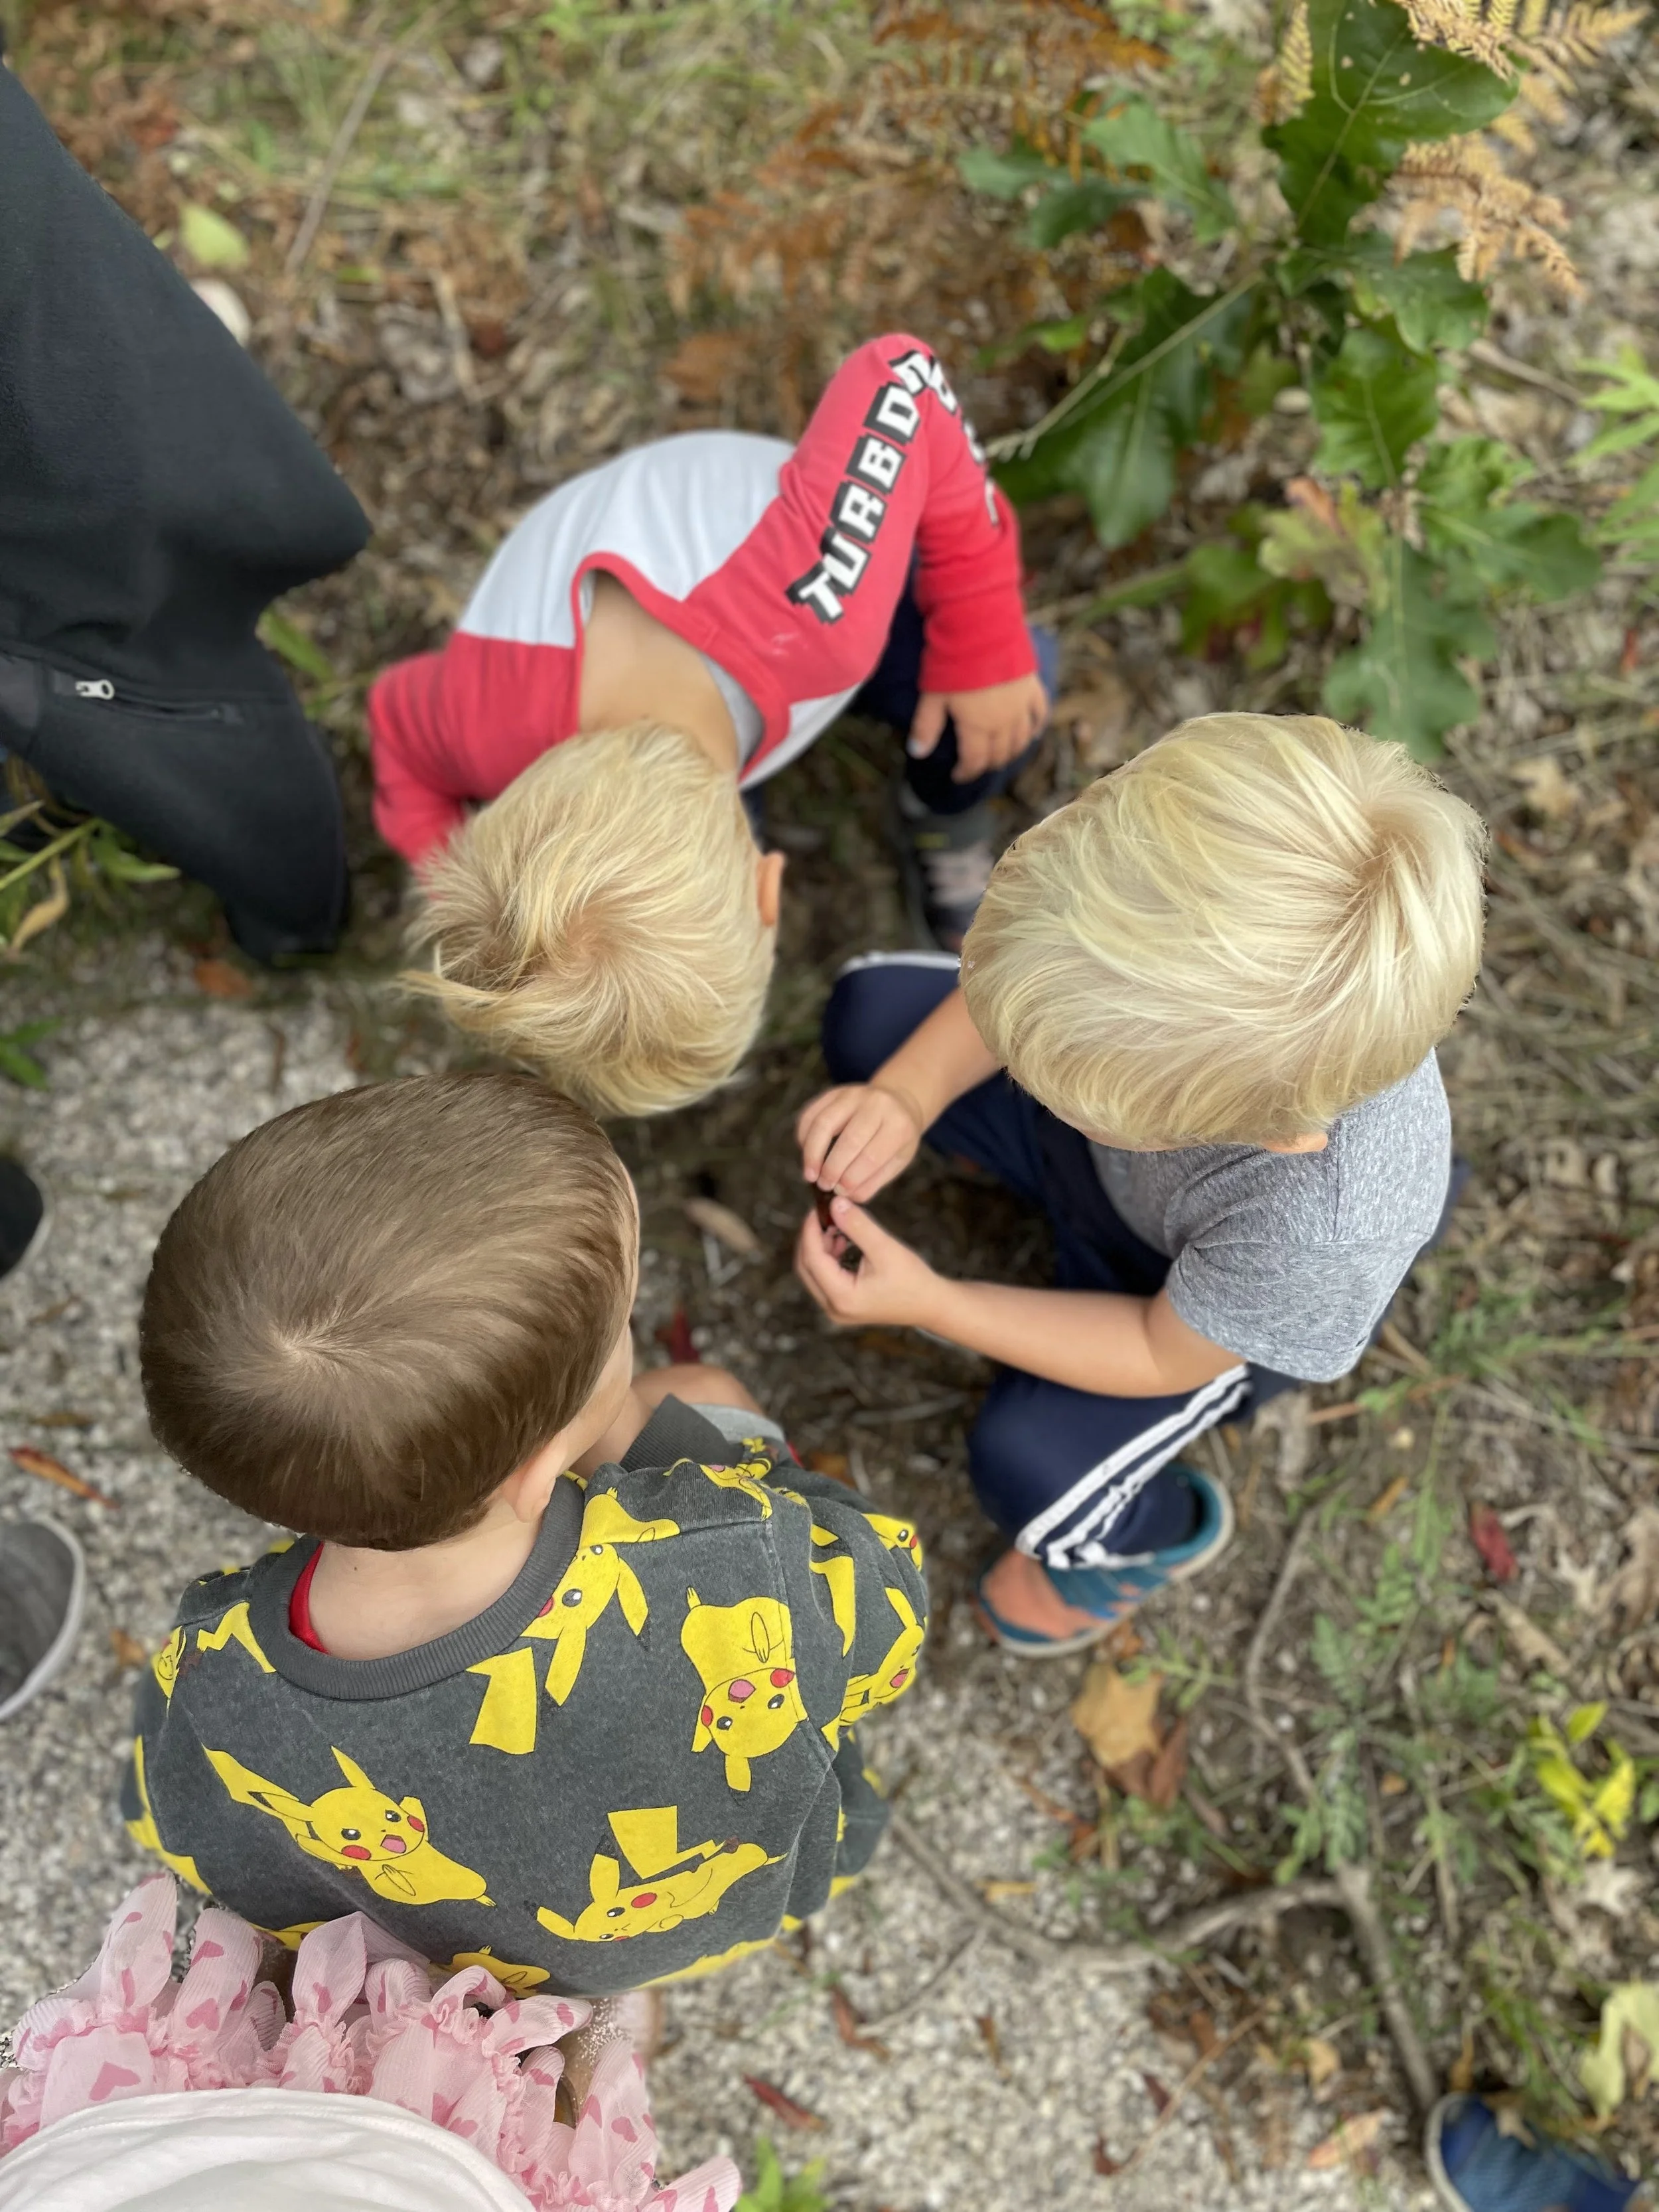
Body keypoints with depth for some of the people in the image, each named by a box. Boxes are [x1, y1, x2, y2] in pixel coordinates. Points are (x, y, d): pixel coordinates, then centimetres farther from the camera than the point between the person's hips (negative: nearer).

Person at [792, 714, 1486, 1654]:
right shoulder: (1251, 926, -41)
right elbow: (1036, 962, -16)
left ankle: (1156, 1535, 23)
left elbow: (1166, 1355, -24)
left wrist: (931, 1304, -23)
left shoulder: (1326, 1233, -47)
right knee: (868, 1015, 2)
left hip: (1210, 1304, -4)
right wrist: (908, 1095, -29)